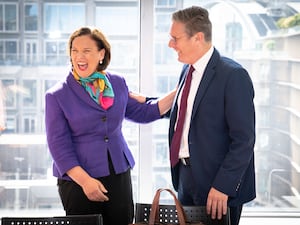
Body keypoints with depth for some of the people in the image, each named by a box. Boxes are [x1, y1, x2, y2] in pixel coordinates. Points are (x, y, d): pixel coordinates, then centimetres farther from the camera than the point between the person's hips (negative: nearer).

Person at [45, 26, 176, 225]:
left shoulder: (118, 83, 5)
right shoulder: (57, 95, -7)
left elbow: (141, 112, 17)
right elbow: (59, 145, -9)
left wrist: (177, 94, 9)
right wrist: (85, 180, -18)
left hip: (119, 173, 4)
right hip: (78, 179, -3)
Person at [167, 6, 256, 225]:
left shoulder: (233, 75, -16)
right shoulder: (188, 70, 8)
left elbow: (244, 140, -18)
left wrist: (223, 186, -21)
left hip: (218, 182, -7)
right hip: (186, 175, 7)